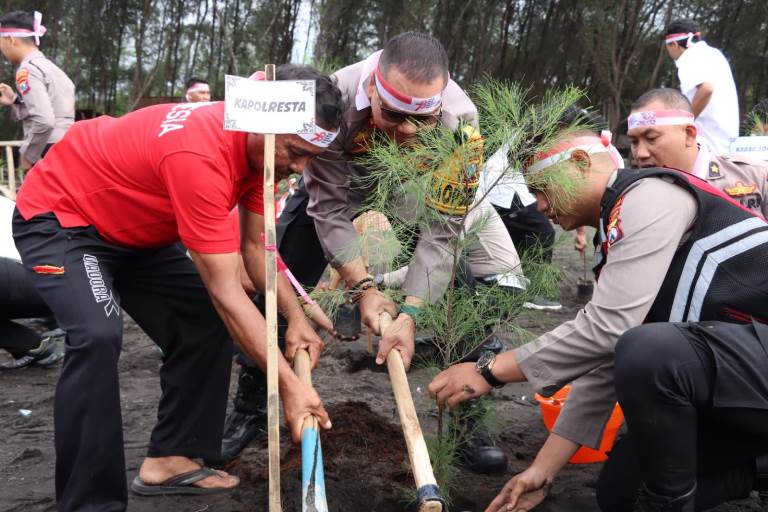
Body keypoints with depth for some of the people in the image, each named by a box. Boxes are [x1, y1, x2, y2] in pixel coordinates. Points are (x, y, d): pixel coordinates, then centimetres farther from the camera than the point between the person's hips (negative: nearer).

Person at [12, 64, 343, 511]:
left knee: (208, 321, 2)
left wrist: (296, 318, -17)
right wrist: (288, 383, -35)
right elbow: (225, 290, -37)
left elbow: (256, 245, -4)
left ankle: (170, 459, 9)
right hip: (58, 219, -9)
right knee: (98, 336, -30)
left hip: (136, 231, 9)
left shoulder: (261, 143, -11)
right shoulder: (199, 155, -38)